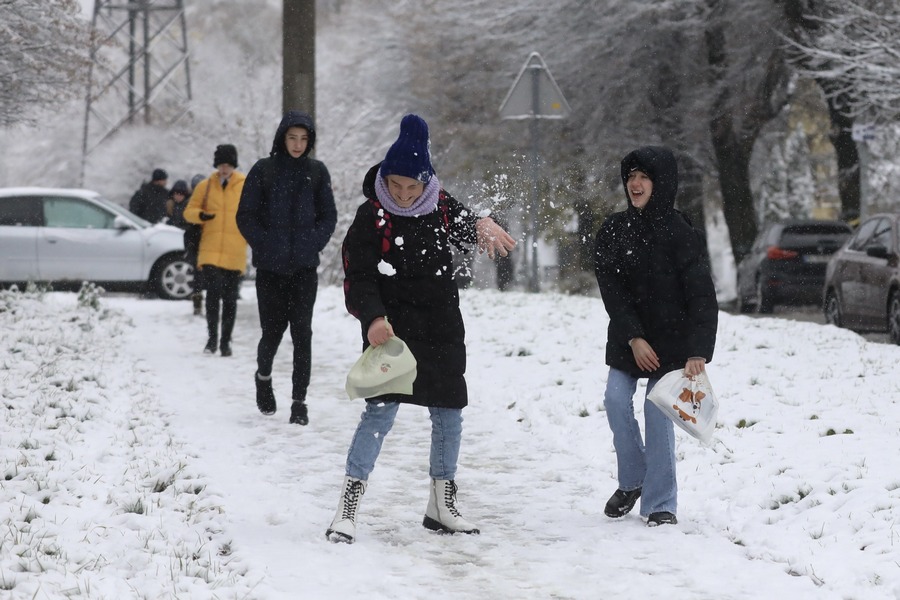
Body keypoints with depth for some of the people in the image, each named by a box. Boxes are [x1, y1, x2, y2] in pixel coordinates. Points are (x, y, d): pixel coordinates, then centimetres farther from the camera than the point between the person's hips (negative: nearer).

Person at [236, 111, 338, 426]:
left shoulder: (317, 172, 5)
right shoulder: (263, 170, 0)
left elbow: (328, 216, 9)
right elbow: (246, 216, 2)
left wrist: (313, 243, -5)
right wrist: (264, 244, -9)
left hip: (304, 268, 1)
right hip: (270, 267, -1)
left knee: (302, 331, -5)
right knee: (272, 330, 1)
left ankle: (299, 401, -1)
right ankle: (264, 376, 31)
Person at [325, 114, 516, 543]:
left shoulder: (440, 206, 5)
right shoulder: (371, 217, -9)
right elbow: (359, 278, -12)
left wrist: (484, 226, -24)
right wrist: (373, 318, -30)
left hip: (442, 330, 5)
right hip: (390, 327, -5)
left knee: (449, 415, 11)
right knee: (380, 411, -14)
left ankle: (442, 506, 26)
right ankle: (347, 509, -11)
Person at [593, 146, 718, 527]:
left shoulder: (681, 233, -11)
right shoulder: (613, 230, 0)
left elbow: (702, 297, -14)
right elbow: (611, 291, -5)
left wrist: (697, 352, -21)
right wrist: (633, 339, -15)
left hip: (671, 341, -3)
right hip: (628, 340, 3)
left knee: (658, 416, -5)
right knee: (616, 402, -8)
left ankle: (660, 504, 4)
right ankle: (632, 482, 15)